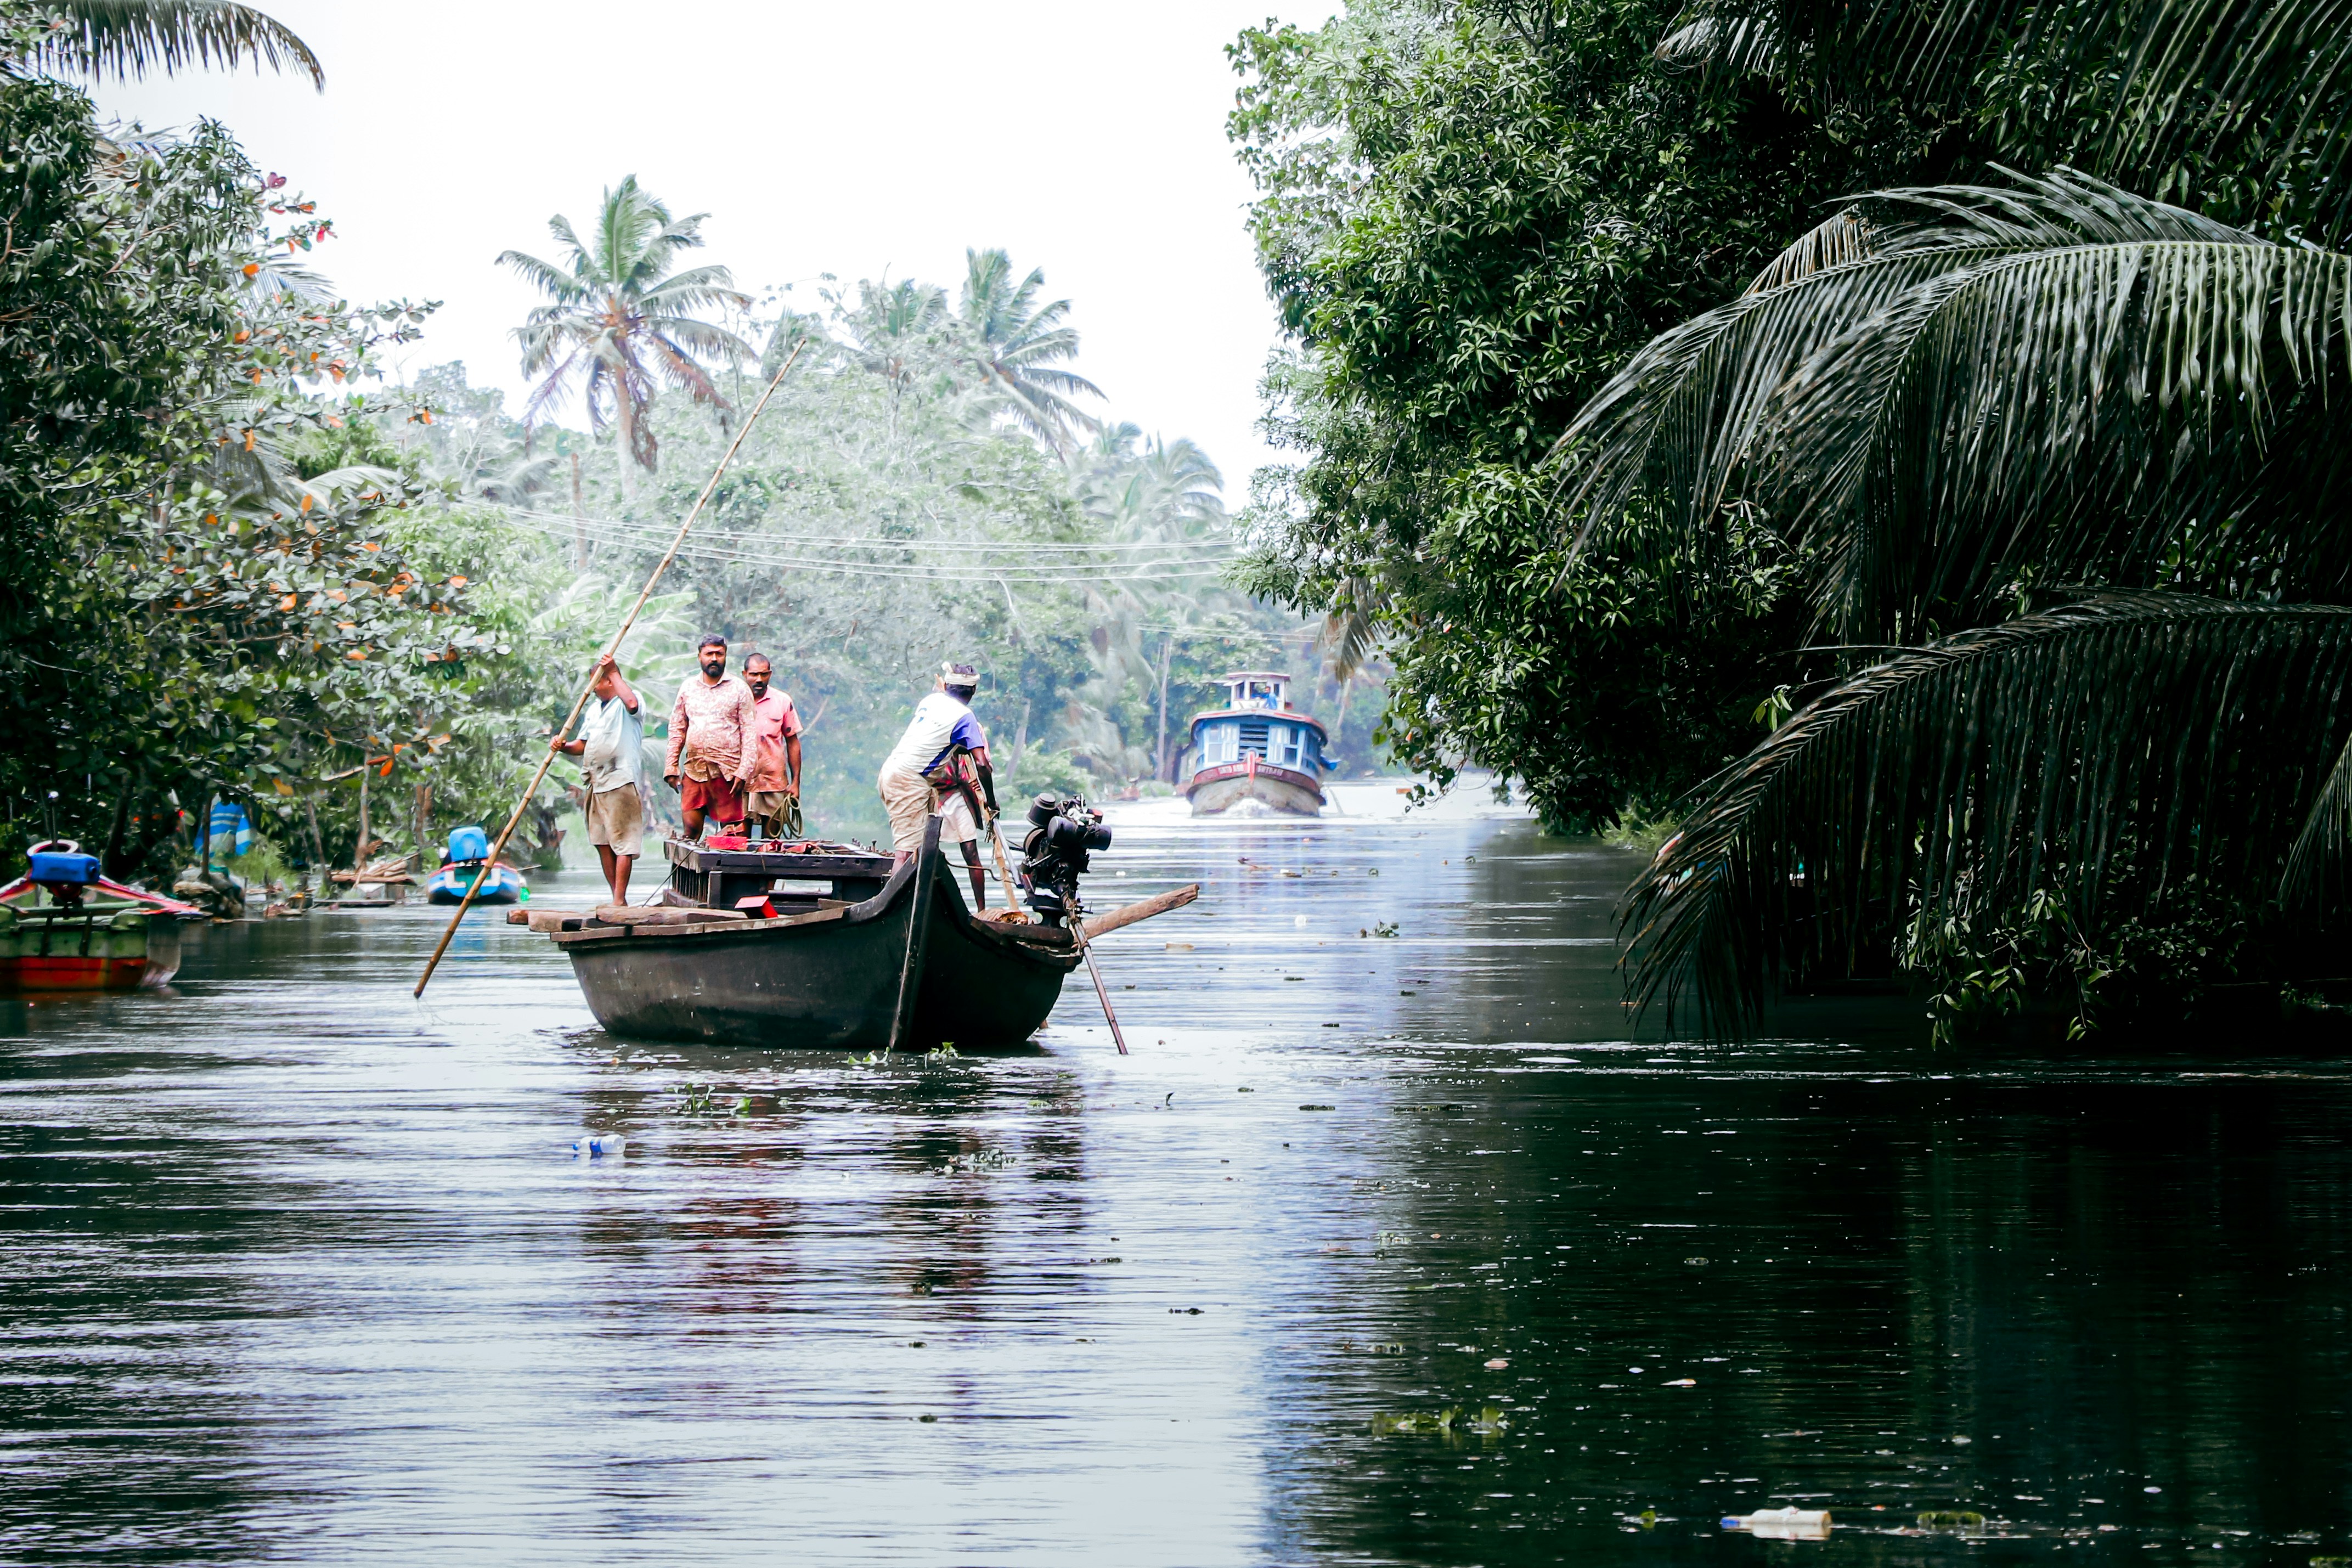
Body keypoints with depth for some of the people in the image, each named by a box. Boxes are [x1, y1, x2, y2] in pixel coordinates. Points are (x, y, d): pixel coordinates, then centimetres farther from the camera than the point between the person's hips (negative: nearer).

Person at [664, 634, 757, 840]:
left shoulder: (739, 689, 3)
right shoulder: (688, 687, 13)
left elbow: (749, 733, 0)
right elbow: (677, 729, 17)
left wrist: (743, 772, -10)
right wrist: (671, 768, 8)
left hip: (727, 772, -3)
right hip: (694, 771, 3)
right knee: (691, 830, -4)